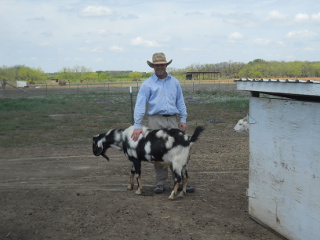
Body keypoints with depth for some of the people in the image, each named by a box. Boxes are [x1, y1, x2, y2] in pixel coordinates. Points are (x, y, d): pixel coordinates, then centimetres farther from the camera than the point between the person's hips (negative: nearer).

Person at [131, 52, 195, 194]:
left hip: (172, 120, 2)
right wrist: (137, 126, -12)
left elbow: (180, 102, 17)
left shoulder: (174, 82, 13)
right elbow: (140, 105, -5)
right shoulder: (147, 84, 1)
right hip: (155, 121, -2)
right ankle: (161, 182, 13)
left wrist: (183, 120, 9)